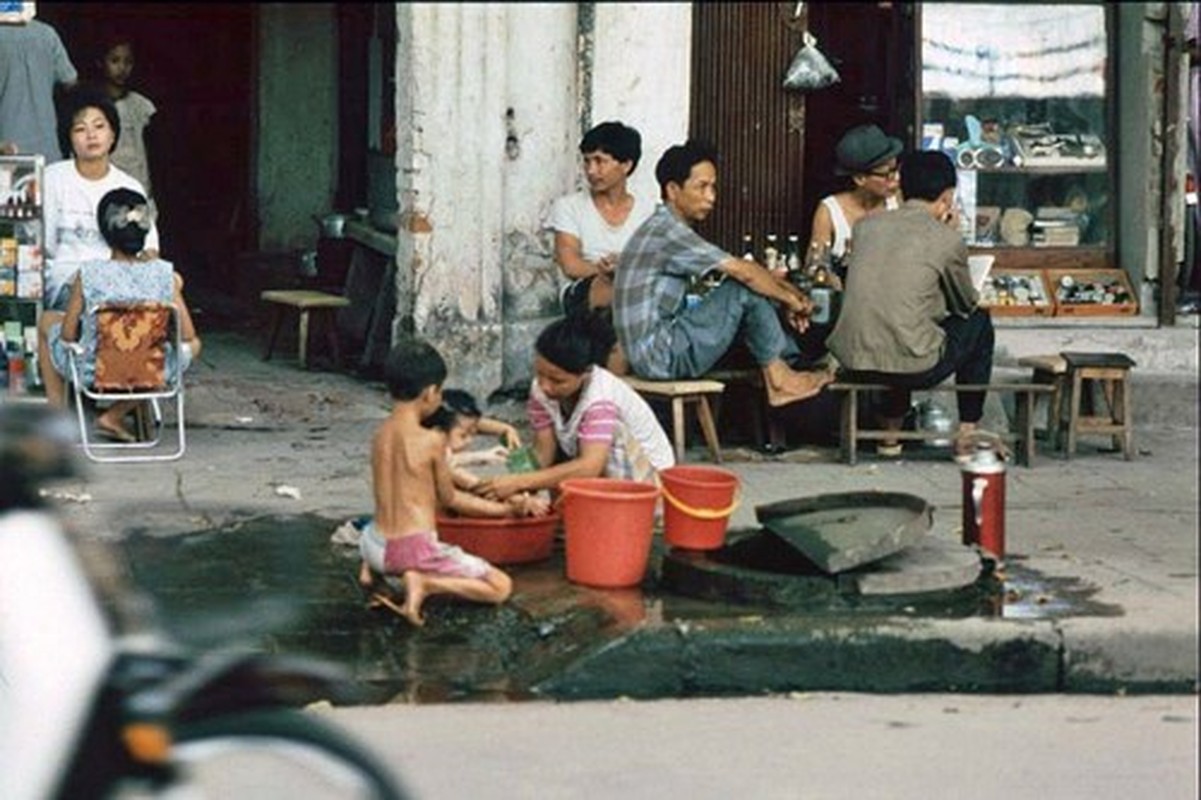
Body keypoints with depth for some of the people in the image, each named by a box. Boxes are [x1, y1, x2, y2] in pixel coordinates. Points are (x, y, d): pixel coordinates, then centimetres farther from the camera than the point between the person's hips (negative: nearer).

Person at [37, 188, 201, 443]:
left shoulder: (88, 275, -17)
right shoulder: (165, 274, -12)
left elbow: (67, 335, -11)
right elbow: (188, 336, -7)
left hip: (93, 371, 0)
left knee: (48, 320, 29)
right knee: (192, 346, 33)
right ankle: (114, 417, 26)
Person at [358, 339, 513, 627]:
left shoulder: (379, 436, 6)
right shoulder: (431, 441, -11)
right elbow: (447, 497, 2)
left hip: (378, 549, 7)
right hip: (417, 548, -6)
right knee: (500, 587, 0)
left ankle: (370, 566, 11)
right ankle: (426, 583, -17)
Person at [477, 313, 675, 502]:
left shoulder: (600, 399, -33)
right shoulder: (540, 390, -14)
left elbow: (589, 467, -46)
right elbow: (543, 451, -14)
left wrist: (520, 482, -52)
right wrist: (519, 490, -36)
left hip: (647, 477, -6)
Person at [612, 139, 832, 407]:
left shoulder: (671, 229, 17)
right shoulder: (666, 231, -15)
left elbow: (741, 271, 15)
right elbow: (743, 272, -18)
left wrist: (790, 295, 2)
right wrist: (791, 301, -5)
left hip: (659, 353, 10)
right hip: (660, 356, -10)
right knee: (746, 290, -15)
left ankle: (793, 367, 1)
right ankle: (778, 379, -5)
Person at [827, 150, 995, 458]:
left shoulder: (865, 226, 7)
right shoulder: (947, 241, -6)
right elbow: (967, 305, 11)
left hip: (853, 362, 5)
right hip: (913, 368, -5)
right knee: (979, 322, 23)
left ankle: (891, 432, 39)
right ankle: (967, 433, 27)